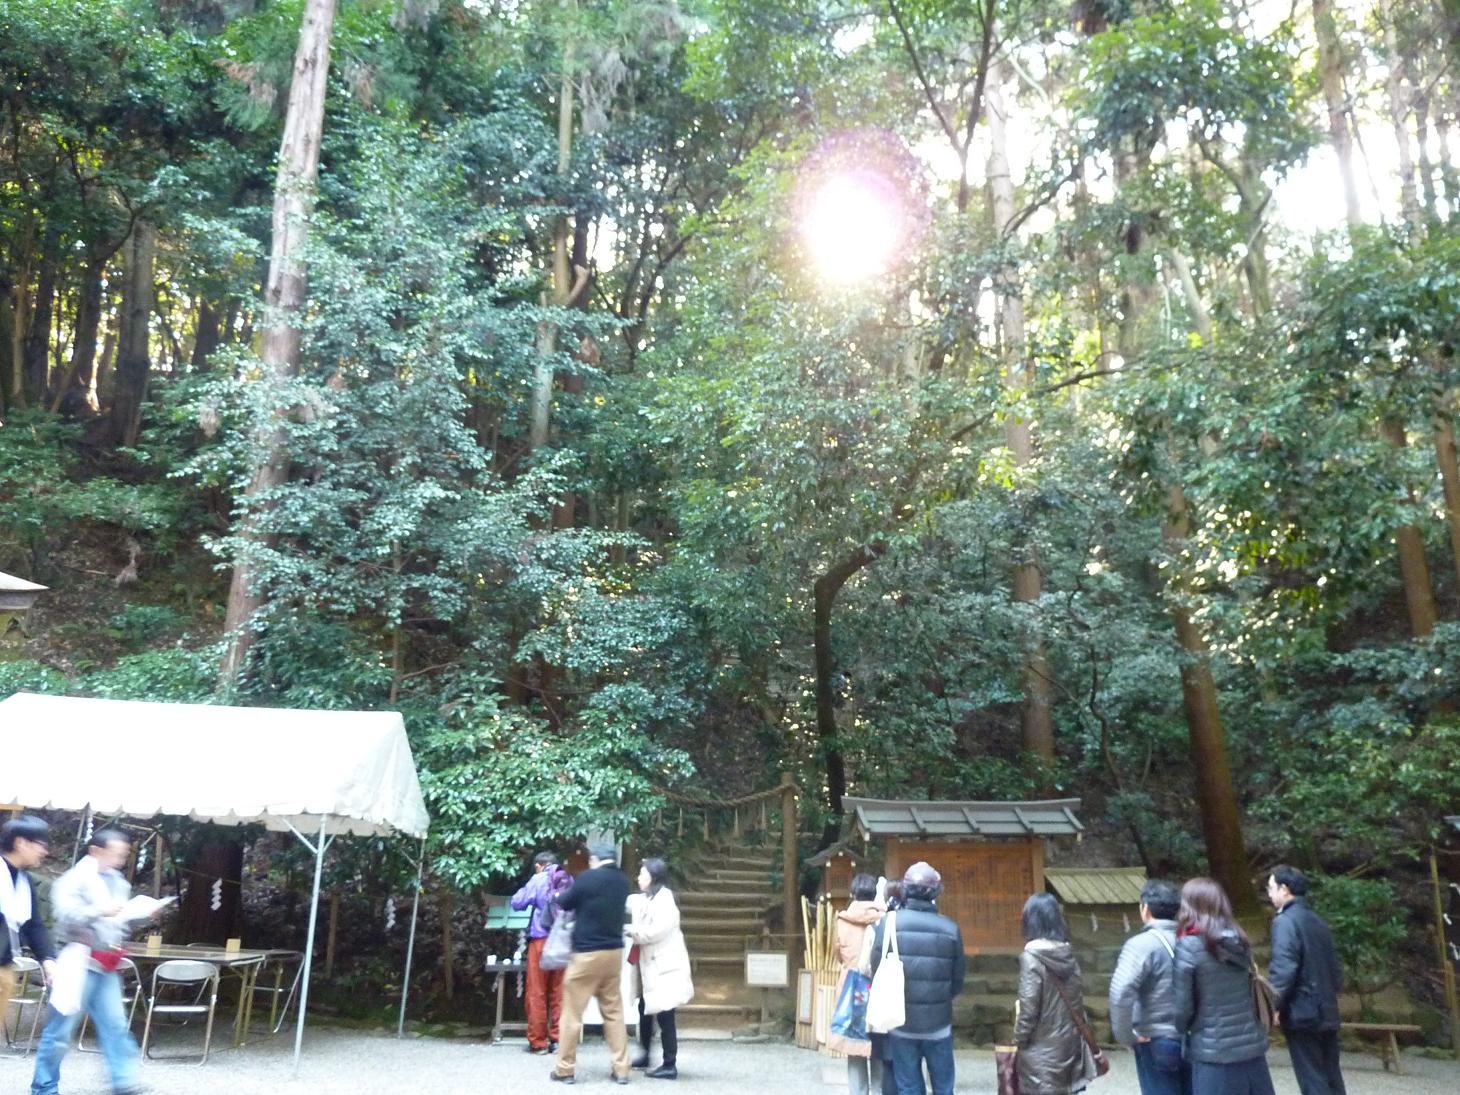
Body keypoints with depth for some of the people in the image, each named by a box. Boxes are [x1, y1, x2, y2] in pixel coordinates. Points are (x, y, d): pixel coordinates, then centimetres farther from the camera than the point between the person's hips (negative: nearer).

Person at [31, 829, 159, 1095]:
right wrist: (100, 911, -26)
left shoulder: (118, 882, 13)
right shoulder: (74, 880, -9)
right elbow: (65, 916, -21)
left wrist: (142, 915, 4)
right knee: (61, 1029, 3)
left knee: (115, 1025, 6)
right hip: (79, 962, -7)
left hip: (106, 967, 7)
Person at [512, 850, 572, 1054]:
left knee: (537, 994, 5)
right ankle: (558, 1039, 11)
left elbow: (517, 903, 0)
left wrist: (531, 899, 18)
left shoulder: (538, 880, -3)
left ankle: (538, 1042, 9)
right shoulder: (569, 880, 6)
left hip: (542, 940, -4)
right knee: (559, 993, 9)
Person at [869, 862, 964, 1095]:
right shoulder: (950, 928, -8)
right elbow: (957, 982, -1)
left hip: (901, 1023, 0)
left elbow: (877, 972, -6)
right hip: (938, 1023, 0)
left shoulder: (889, 923, -11)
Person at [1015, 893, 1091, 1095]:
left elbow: (1028, 1007, -17)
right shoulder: (1067, 954, 2)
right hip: (1069, 1040, 6)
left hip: (1041, 1045, -6)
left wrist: (1019, 1039, -4)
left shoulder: (1031, 956, -17)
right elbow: (1078, 998, 7)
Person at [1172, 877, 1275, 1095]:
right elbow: (1251, 994, 9)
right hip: (1252, 1046, 6)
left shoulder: (1189, 946, -13)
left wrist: (1179, 1032, 7)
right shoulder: (1240, 942, 6)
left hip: (1213, 1051, -6)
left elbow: (1183, 1005, -10)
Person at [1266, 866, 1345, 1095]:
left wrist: (1274, 1006, -15)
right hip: (1326, 1013, 8)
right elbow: (1336, 969, 17)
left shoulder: (1285, 921, -13)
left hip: (1302, 1014, -8)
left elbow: (1283, 970, -21)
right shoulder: (1318, 921, 13)